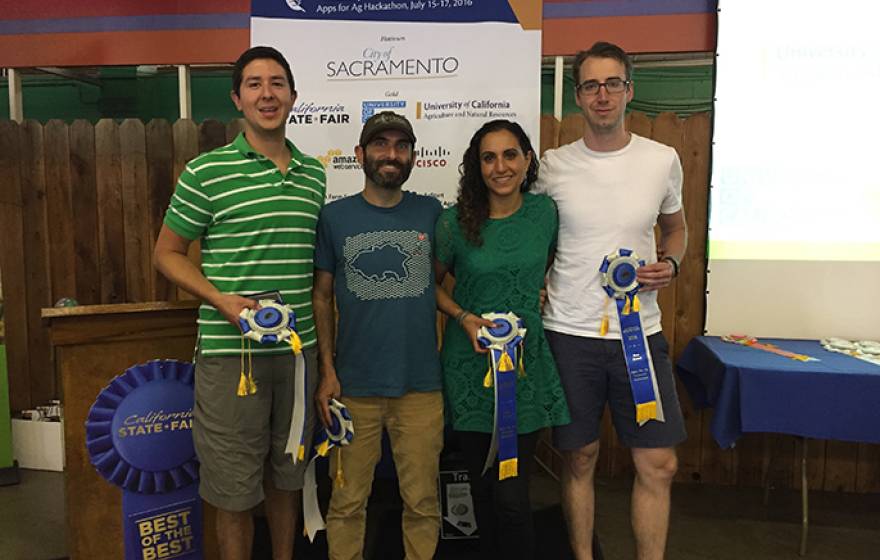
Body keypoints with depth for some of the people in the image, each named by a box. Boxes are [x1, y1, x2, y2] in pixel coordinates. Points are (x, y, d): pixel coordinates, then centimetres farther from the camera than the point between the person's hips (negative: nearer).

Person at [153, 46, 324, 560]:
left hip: (299, 349, 4)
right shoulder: (207, 171, -5)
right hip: (230, 351, -4)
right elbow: (167, 253, 1)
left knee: (287, 478, 19)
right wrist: (222, 301, -15)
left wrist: (325, 341, 10)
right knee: (234, 491, 8)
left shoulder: (314, 175, 7)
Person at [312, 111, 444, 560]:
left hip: (421, 385, 1)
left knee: (422, 502, 12)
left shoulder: (432, 212, 4)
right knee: (347, 502, 11)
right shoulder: (335, 216, 2)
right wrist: (327, 369, -2)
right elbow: (321, 296, 4)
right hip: (354, 387, 0)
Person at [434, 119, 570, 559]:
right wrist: (466, 318, -10)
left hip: (526, 362, 1)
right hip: (470, 366, 0)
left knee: (512, 496, -2)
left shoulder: (544, 211, 0)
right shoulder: (455, 222, -6)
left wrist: (544, 297, -1)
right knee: (483, 488, 13)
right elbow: (431, 284, 5)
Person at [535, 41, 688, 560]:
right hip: (569, 333, -1)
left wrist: (670, 263, -3)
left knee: (659, 464, 4)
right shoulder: (553, 165, 0)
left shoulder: (663, 159, 3)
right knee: (580, 458, 11)